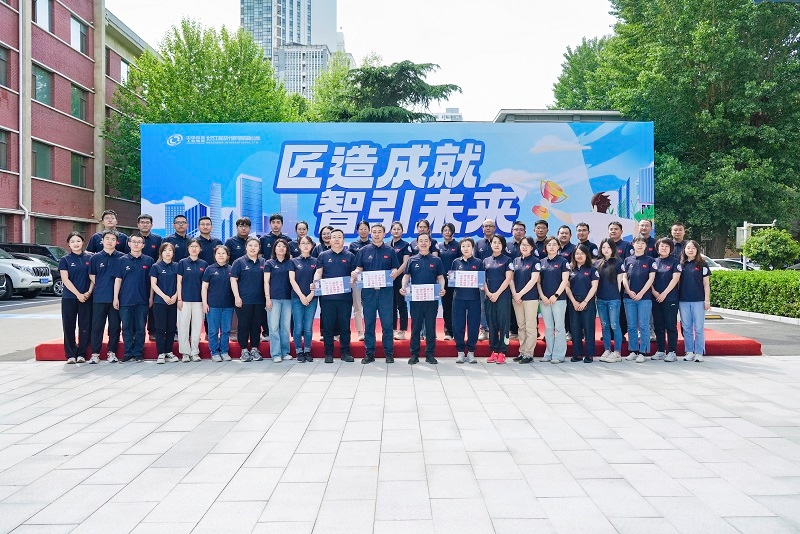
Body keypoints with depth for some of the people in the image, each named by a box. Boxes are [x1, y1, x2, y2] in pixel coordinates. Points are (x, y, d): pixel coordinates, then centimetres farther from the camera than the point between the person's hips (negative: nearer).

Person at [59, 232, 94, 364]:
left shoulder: (89, 258, 5)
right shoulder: (65, 260, 2)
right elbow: (65, 280, -5)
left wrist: (89, 292, -9)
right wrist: (78, 294, -13)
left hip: (86, 297, 1)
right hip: (69, 298, -1)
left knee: (85, 326, 1)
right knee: (69, 326, 2)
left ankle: (81, 353, 11)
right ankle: (70, 354, 9)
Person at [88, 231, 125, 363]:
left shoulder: (122, 257, 2)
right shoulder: (96, 257, 4)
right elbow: (92, 276, 10)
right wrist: (101, 287, 2)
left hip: (116, 297, 0)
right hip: (99, 298, 0)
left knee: (115, 326, 6)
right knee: (97, 326, 3)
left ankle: (112, 352, 16)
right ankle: (95, 353, 10)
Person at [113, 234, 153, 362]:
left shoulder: (148, 260, 5)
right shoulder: (122, 260, 5)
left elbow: (151, 281, 7)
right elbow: (118, 280, 5)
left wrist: (151, 297, 3)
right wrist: (116, 298, -1)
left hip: (142, 300, 0)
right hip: (125, 300, 0)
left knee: (140, 327, 4)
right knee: (127, 327, 4)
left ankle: (138, 353, 12)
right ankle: (128, 353, 12)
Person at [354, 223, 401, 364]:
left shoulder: (390, 251, 8)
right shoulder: (364, 250, 9)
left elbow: (396, 269, 7)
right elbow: (359, 268, 9)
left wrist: (394, 274, -15)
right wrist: (356, 273, -13)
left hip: (385, 290, -1)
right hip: (368, 290, 1)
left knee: (387, 323, -1)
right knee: (369, 323, 4)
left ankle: (389, 353, 7)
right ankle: (369, 353, 12)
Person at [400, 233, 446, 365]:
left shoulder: (436, 260, 7)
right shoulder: (412, 260, 8)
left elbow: (440, 277, 6)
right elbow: (406, 276, 7)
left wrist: (442, 288, -12)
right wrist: (403, 287, -12)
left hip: (432, 298, 0)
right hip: (415, 298, 0)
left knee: (431, 326, 4)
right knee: (415, 327, 5)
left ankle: (430, 354, 12)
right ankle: (414, 354, 11)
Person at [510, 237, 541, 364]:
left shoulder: (535, 261, -2)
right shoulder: (515, 261, 12)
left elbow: (534, 280, -10)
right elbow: (511, 278, 9)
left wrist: (520, 294, -12)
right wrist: (514, 294, -5)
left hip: (530, 298, -5)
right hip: (516, 298, 5)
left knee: (530, 327, -3)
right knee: (521, 327, 9)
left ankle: (528, 354, 1)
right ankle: (522, 352, 15)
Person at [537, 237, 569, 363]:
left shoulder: (563, 261, 0)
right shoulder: (541, 262, 11)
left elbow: (565, 280, -6)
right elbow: (538, 281, 9)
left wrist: (556, 295, -13)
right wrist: (542, 296, -3)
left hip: (558, 299, -4)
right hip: (544, 299, 4)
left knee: (559, 327, -2)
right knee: (548, 328, 8)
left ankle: (558, 355, 1)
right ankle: (548, 354, 13)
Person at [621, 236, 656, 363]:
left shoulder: (650, 260, 3)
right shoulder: (627, 260, 11)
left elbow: (651, 278, -3)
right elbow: (624, 277, 9)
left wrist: (641, 293, -11)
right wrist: (628, 291, -6)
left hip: (645, 297, -3)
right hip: (629, 298, 3)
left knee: (643, 326, -2)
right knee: (631, 326, 7)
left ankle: (642, 352, 2)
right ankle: (633, 351, 14)